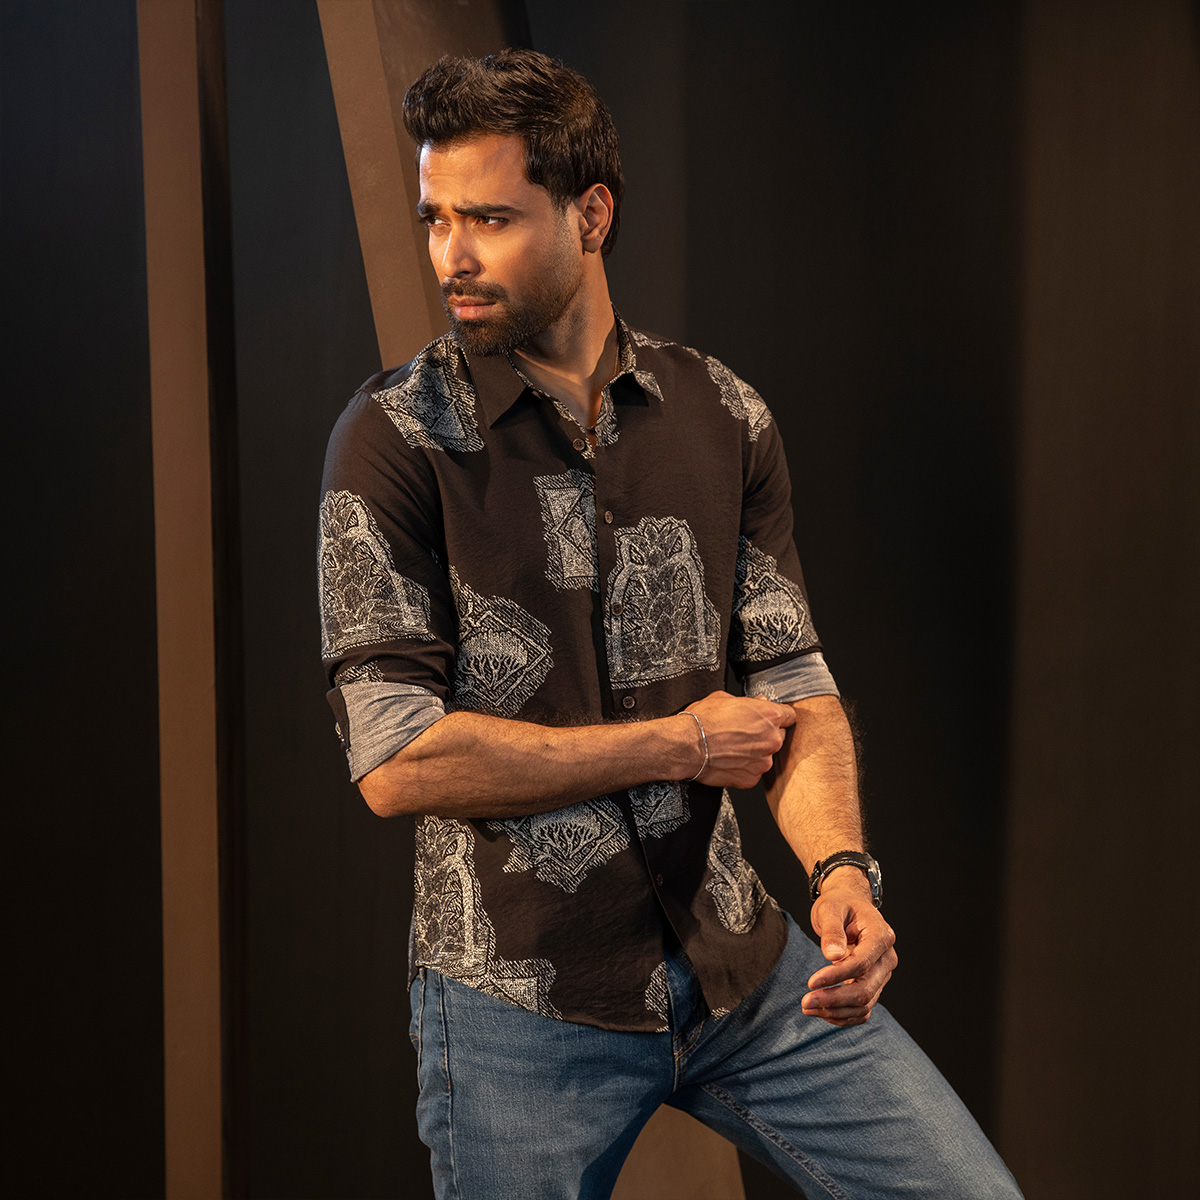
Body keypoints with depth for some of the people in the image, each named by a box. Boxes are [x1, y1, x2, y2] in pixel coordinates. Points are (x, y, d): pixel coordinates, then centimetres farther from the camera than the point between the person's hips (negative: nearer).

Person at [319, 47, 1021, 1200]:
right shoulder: (395, 436, -9)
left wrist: (840, 868, -18)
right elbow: (397, 761, -16)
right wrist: (678, 745, -12)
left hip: (743, 968, 4)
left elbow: (793, 684, 2)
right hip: (520, 1004, -3)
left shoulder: (723, 415, 2)